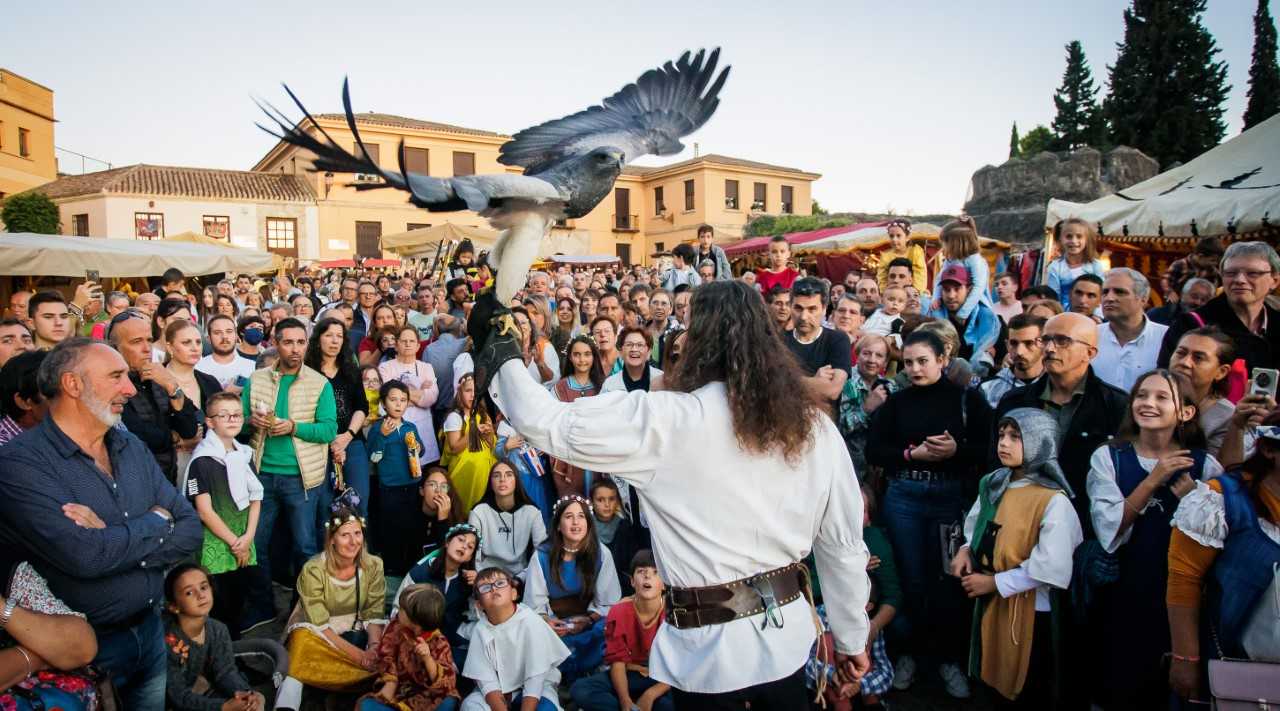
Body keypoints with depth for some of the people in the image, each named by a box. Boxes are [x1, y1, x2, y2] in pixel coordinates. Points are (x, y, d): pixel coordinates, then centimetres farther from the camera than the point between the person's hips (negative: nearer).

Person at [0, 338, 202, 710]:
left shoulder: (132, 447, 3)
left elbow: (191, 530, -2)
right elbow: (85, 556, -29)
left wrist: (117, 544, -18)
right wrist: (156, 521, -12)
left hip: (150, 629, 6)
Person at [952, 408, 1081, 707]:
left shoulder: (1054, 501, -18)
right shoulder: (993, 485, 5)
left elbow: (1051, 569, -21)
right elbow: (977, 528, 17)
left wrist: (995, 583, -17)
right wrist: (967, 549, -4)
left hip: (1030, 609, -6)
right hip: (989, 602, 6)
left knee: (1029, 693, 11)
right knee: (993, 684, 20)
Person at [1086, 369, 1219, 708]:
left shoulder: (1204, 465, -3)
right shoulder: (1107, 457, -6)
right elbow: (1108, 531, -16)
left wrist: (1191, 499, -19)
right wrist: (1153, 480, -19)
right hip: (1120, 594, -1)